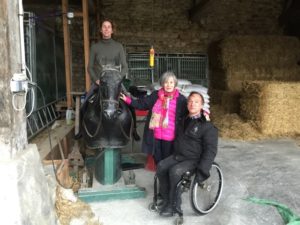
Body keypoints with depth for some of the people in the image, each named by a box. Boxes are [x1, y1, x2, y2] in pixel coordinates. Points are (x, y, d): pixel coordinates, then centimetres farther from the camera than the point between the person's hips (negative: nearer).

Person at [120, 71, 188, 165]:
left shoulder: (181, 99, -3)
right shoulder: (155, 95, 5)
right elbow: (142, 104, 9)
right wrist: (127, 99, 2)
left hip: (169, 137, -3)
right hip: (155, 135, 3)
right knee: (157, 160, 16)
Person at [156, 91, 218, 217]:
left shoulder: (207, 126, -10)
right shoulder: (184, 121, 12)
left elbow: (211, 150, -15)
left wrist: (202, 170, -23)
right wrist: (174, 153, 18)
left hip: (194, 160, -7)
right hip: (178, 155, 7)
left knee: (175, 171, -29)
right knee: (161, 167, -16)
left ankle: (174, 205, -13)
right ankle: (166, 199, -2)